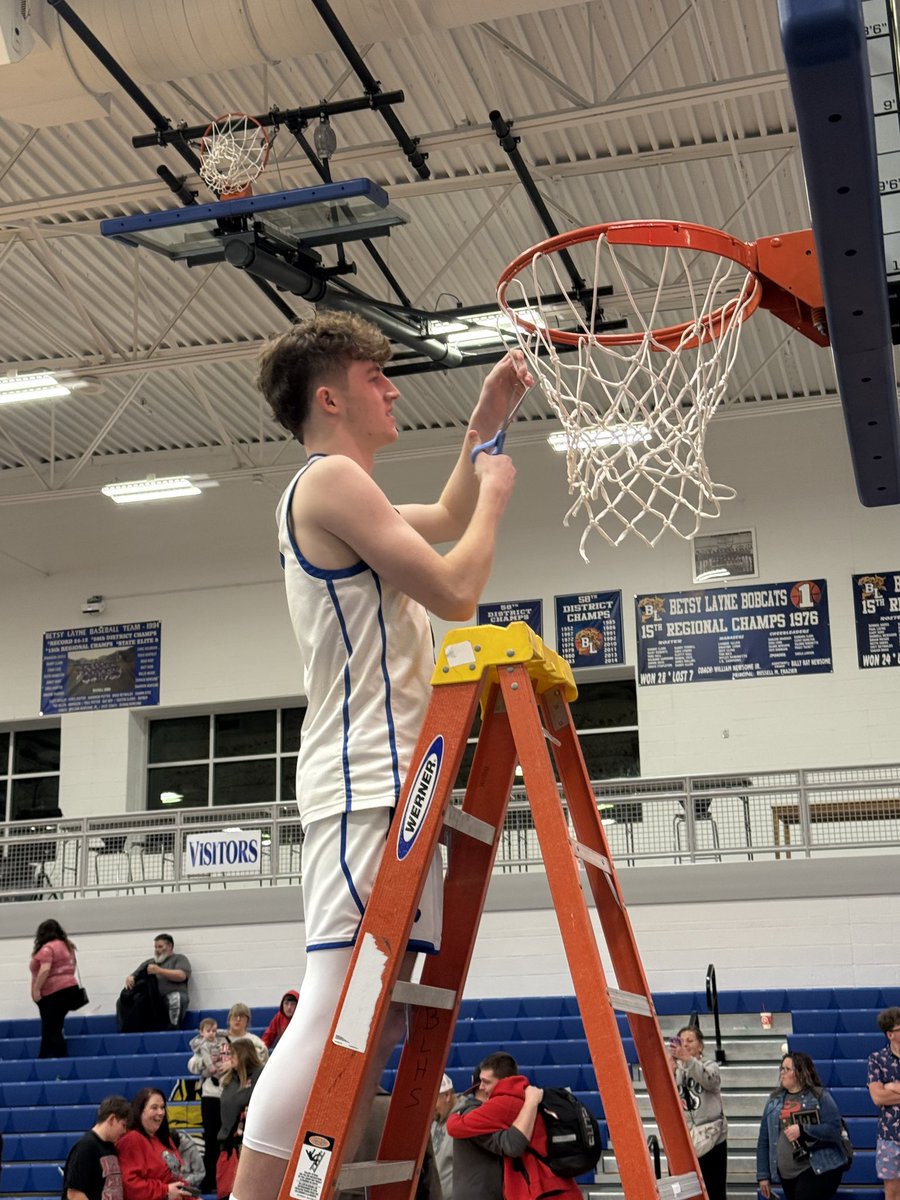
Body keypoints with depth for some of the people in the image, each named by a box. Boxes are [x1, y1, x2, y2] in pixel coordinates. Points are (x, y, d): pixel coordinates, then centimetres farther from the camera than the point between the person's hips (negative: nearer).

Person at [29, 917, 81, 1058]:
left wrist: (36, 989, -17)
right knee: (52, 1029, 11)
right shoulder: (66, 946, 17)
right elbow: (71, 968, 23)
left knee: (51, 1031, -8)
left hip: (53, 993, -9)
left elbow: (45, 970, -21)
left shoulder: (47, 948, -11)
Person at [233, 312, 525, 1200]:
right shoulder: (331, 479, -6)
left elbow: (444, 525, 42)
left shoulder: (340, 495, 25)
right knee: (336, 1010, -18)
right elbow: (455, 591, -11)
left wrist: (484, 425, 34)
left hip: (386, 782, 11)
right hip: (372, 784, -11)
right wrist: (496, 491, 5)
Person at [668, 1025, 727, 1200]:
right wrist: (671, 1069, -25)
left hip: (711, 1138, -2)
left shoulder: (710, 1067, 4)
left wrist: (688, 1059, -38)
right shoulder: (675, 1070, 9)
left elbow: (709, 1080, -21)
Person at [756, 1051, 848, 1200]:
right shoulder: (774, 1100, 11)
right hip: (787, 1175, 6)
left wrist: (802, 1130, -20)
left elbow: (834, 1129, -13)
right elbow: (764, 1141, 11)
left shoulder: (820, 1096, -3)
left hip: (818, 1170, -5)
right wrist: (763, 1175, 8)